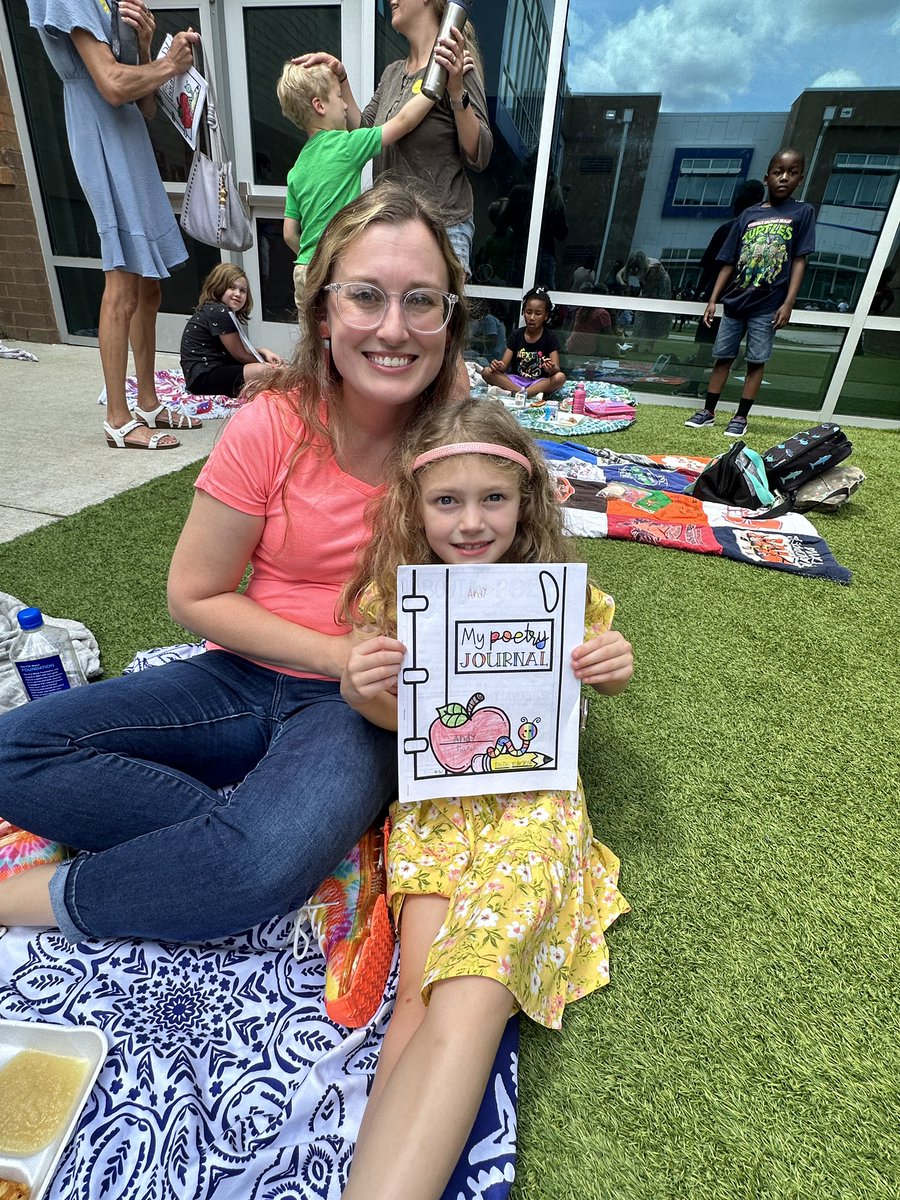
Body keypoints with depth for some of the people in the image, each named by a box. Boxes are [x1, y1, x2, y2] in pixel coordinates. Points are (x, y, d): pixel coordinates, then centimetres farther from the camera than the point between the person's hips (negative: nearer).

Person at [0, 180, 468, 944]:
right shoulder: (272, 427, -10)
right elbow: (196, 597, -5)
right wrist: (341, 653, -15)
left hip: (369, 704, -1)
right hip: (251, 675, 2)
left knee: (274, 862, -30)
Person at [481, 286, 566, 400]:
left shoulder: (550, 337, 0)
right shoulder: (516, 335, 5)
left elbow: (557, 369, -11)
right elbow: (504, 366, -1)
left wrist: (552, 369, -37)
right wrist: (498, 366, -27)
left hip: (539, 382, -2)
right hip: (515, 380, 2)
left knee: (560, 377, -32)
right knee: (486, 372, -20)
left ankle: (518, 393, -30)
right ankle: (527, 394, -28)